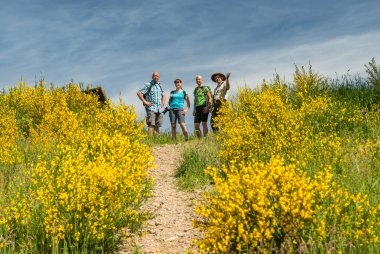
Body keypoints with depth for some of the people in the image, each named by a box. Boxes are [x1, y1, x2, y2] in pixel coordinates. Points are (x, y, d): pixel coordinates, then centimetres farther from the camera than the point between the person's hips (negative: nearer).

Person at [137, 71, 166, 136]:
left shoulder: (160, 86, 15)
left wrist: (162, 102, 16)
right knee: (151, 125, -13)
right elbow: (139, 93, -9)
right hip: (151, 108, -6)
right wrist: (145, 102, -13)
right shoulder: (148, 85, -4)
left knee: (157, 125, 5)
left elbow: (163, 95, 33)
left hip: (158, 108, 6)